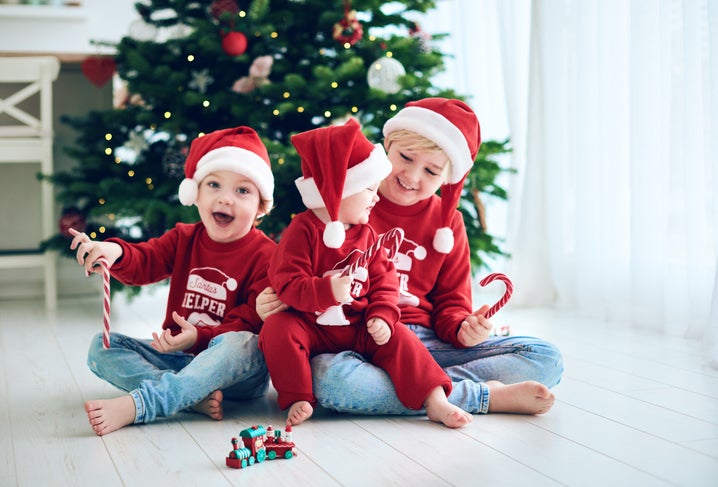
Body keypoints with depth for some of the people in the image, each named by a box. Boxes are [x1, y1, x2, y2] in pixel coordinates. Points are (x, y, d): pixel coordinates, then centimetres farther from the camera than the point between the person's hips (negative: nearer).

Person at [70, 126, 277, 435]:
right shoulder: (184, 239, 10)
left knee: (241, 343, -39)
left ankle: (137, 405, -46)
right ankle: (192, 398, -32)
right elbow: (142, 264, -3)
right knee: (101, 347, -9)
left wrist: (199, 337, -28)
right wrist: (115, 252, -27)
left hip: (235, 370, -5)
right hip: (177, 356, 5)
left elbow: (255, 321, -16)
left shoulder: (265, 255, -9)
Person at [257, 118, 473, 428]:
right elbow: (287, 284, -18)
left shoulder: (366, 235, 7)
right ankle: (298, 400, -22)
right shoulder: (303, 230, -11)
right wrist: (327, 291, -32)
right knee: (277, 329, -30)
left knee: (398, 337, -17)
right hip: (310, 326, -4)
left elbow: (383, 282, 7)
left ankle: (435, 401, -18)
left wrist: (382, 317, -11)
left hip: (359, 328, 4)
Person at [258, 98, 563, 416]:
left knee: (546, 359, -13)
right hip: (353, 341, -3)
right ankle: (488, 396, -27)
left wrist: (464, 328, -10)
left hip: (423, 340, 3)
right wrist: (271, 303, -16)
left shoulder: (447, 223, 12)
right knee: (331, 378, -41)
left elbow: (450, 303, 14)